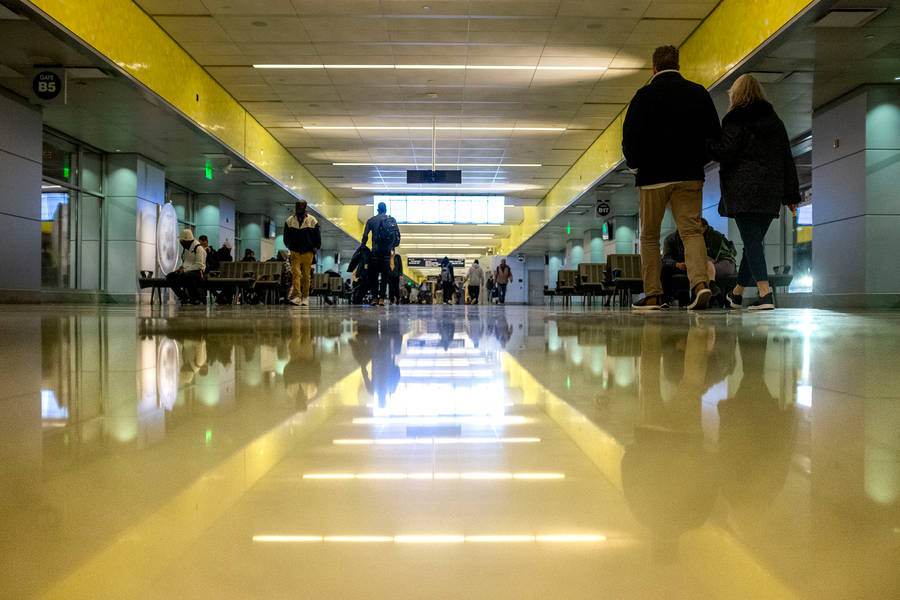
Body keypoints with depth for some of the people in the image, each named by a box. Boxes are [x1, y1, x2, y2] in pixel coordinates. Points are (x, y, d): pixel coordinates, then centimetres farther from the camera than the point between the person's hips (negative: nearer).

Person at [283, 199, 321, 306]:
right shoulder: (290, 220, 6)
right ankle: (297, 296, -17)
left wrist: (316, 248, 1)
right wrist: (289, 246, 13)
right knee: (295, 273, -12)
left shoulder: (312, 220, 2)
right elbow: (286, 236, 18)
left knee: (306, 275, 4)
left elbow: (318, 237, 7)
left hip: (308, 253, 0)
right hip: (295, 252, 0)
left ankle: (305, 297, 11)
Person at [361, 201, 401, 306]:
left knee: (374, 275, 6)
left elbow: (365, 236, 1)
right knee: (385, 276, 4)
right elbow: (398, 235, 6)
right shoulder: (392, 219, 10)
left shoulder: (371, 220, 7)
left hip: (376, 251, -1)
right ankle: (381, 298, -3)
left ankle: (374, 298, 0)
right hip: (387, 251, 1)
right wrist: (393, 246, 18)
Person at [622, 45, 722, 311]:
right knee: (691, 231, 3)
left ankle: (653, 295, 8)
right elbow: (714, 133, 9)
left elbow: (630, 137, -6)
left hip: (653, 176, -2)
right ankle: (700, 283, -19)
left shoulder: (645, 95, -4)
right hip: (690, 176, 3)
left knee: (649, 236, 8)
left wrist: (635, 165, 9)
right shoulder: (699, 93, 7)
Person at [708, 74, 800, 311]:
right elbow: (787, 159, 16)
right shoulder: (775, 120, 17)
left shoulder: (736, 119, -3)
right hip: (771, 190, 6)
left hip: (743, 189, -6)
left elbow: (725, 153, -12)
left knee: (751, 240, -9)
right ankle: (737, 293, 25)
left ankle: (765, 292, -22)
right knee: (754, 240, 13)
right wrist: (791, 194, 17)